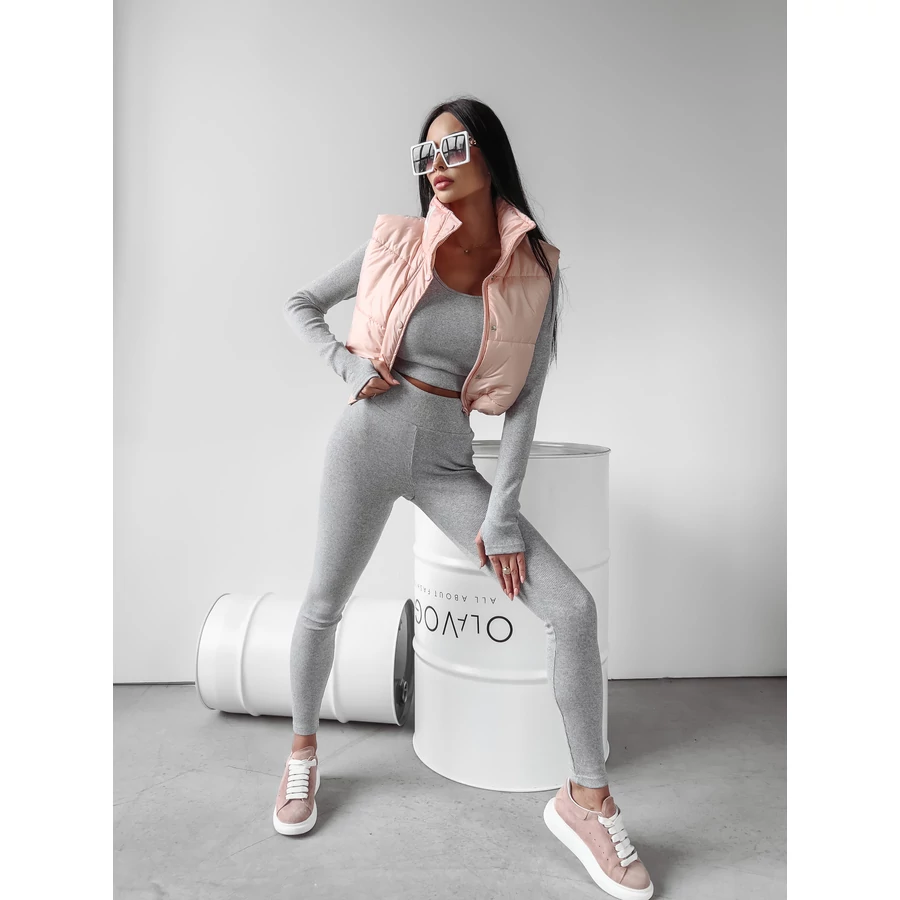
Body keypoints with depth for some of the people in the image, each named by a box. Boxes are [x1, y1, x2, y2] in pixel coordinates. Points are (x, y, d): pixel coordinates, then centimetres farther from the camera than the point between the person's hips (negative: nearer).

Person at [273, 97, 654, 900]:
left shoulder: (535, 268, -1)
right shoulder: (398, 241, -1)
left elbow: (524, 400, -4)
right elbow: (300, 305, 11)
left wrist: (502, 515, -8)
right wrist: (347, 363, -8)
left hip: (448, 462, 1)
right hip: (368, 441, 0)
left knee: (572, 605, -11)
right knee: (324, 606, 9)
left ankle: (587, 799, 9)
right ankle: (304, 751, 39)